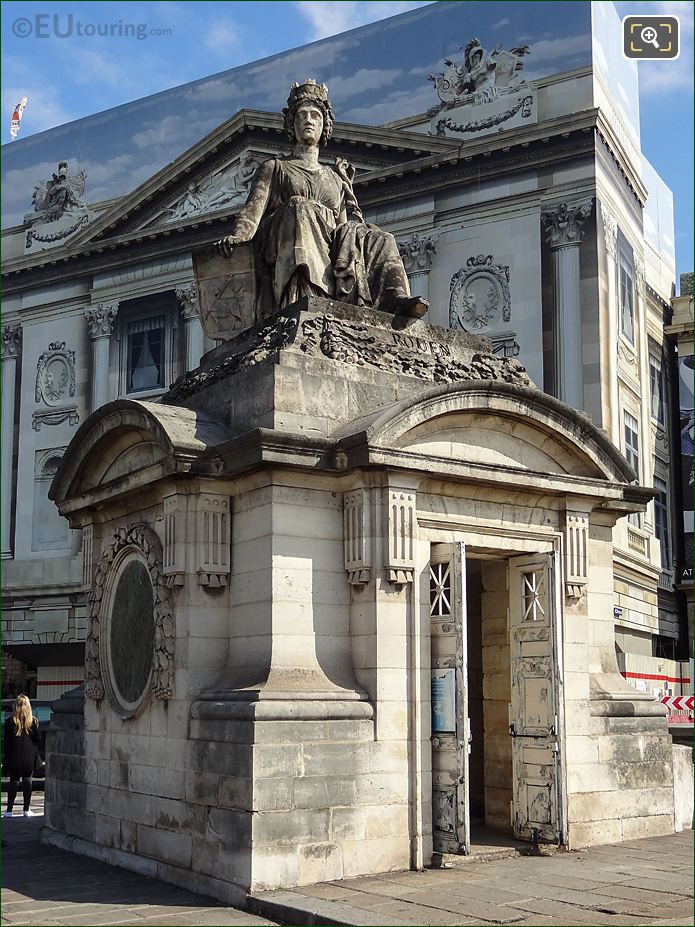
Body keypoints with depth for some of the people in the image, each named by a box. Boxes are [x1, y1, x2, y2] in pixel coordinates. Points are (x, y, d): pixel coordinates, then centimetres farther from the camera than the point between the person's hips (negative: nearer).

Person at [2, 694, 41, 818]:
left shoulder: (10, 721, -4)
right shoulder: (34, 721, 0)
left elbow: (7, 742, -2)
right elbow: (37, 741, 3)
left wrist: (5, 761, 3)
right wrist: (36, 759, 11)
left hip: (14, 758, -1)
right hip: (29, 758, 1)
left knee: (14, 781, 5)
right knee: (27, 780, 7)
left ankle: (9, 810, 4)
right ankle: (27, 810, 8)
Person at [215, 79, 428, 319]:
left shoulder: (335, 177, 33)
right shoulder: (275, 168, 24)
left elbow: (345, 224, 24)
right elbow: (254, 207, 6)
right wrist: (238, 236, -14)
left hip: (330, 250, 4)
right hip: (283, 250, -3)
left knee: (378, 240, -20)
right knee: (300, 209, -33)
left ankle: (395, 297, -47)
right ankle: (307, 294, -56)